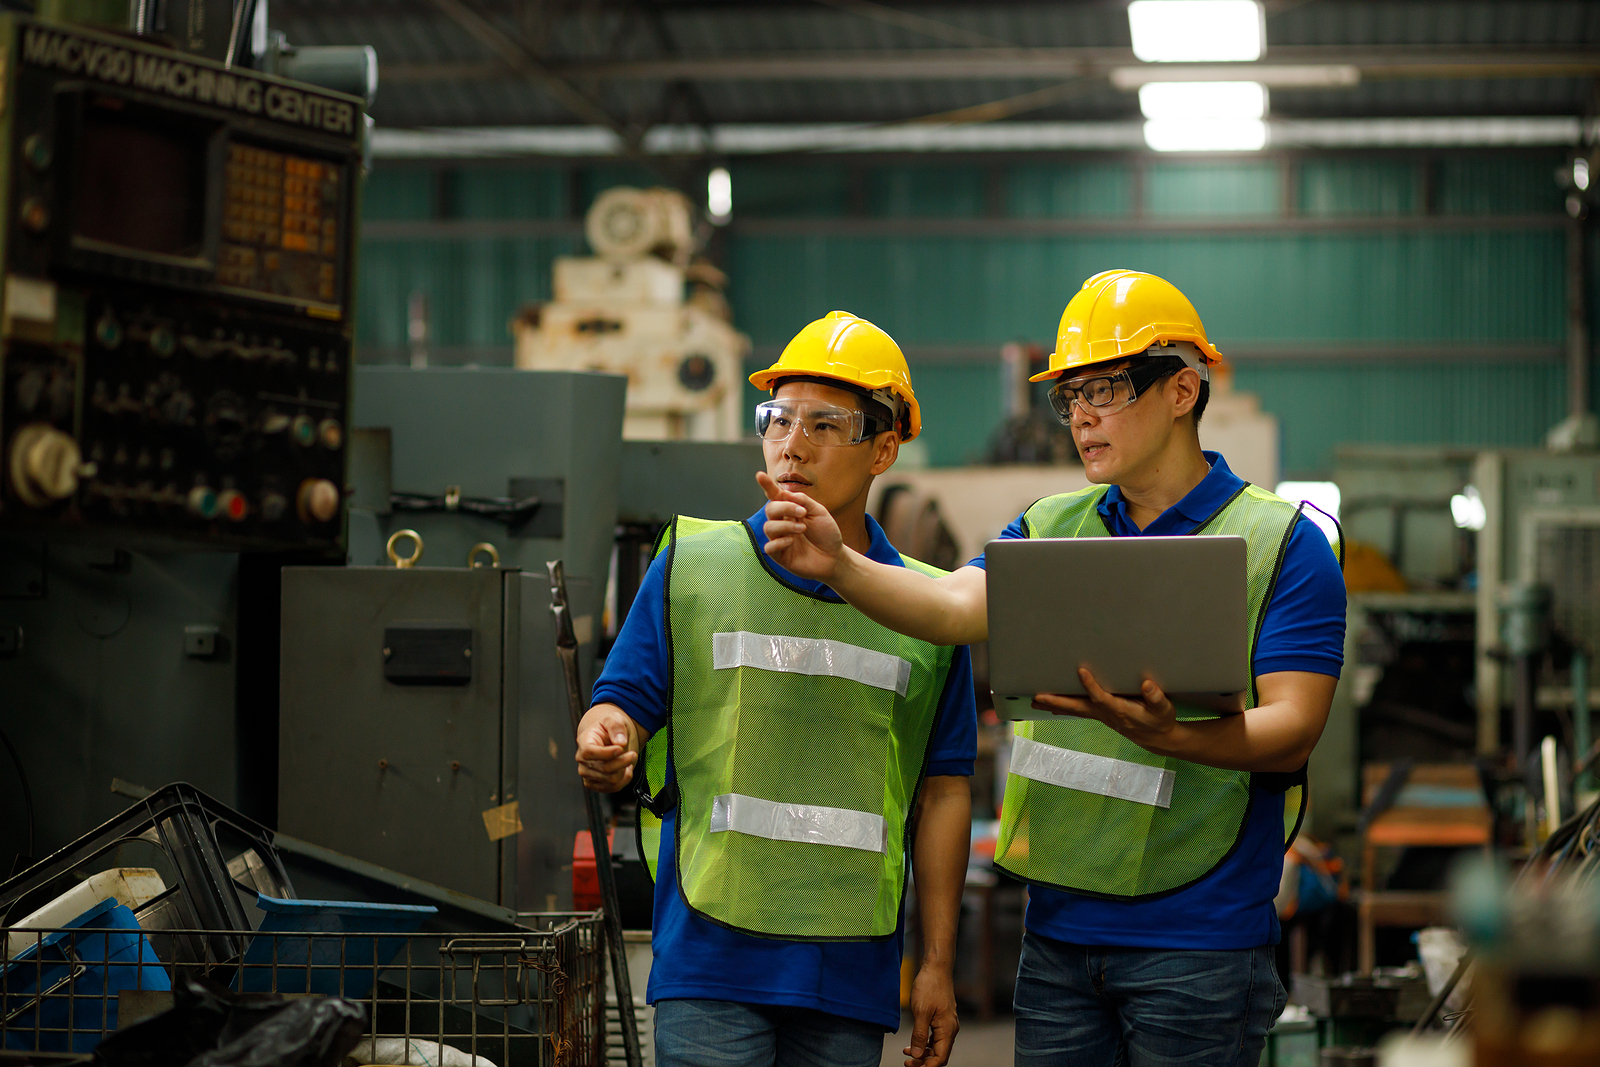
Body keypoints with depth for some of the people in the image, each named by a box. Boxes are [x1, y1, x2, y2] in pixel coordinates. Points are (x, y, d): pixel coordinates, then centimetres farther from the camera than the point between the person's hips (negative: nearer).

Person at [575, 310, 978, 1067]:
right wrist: (605, 744, -20)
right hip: (710, 956, -2)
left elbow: (942, 793, 11)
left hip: (851, 975, 2)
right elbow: (625, 701, 5)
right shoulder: (691, 564, 6)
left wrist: (937, 965, 9)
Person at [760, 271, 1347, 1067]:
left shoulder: (1281, 543, -2)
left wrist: (1167, 735, -28)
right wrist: (839, 566, -25)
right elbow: (956, 607, -6)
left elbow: (1292, 730, -9)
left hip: (1198, 936, -4)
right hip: (1058, 928, 4)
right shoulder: (1050, 530, 12)